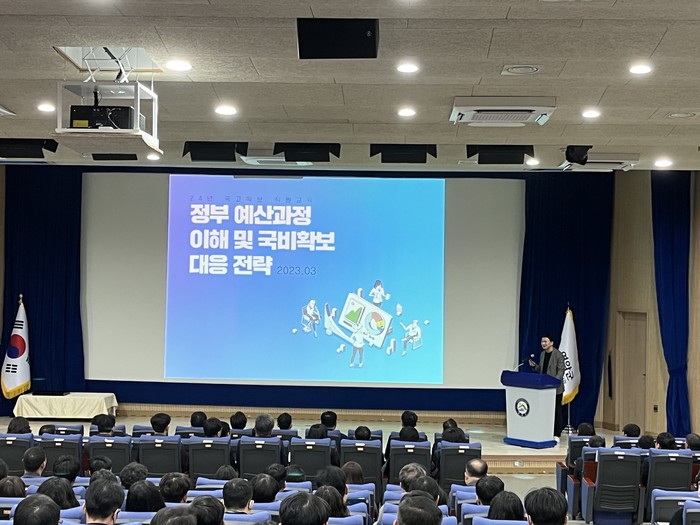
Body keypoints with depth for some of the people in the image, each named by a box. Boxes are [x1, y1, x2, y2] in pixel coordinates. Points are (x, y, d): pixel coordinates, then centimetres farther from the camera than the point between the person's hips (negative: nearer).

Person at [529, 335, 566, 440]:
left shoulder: (558, 355, -10)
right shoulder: (542, 354, 11)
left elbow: (561, 370, -14)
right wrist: (534, 365, -1)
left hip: (556, 388, -6)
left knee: (556, 411, 1)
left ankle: (557, 435, 7)